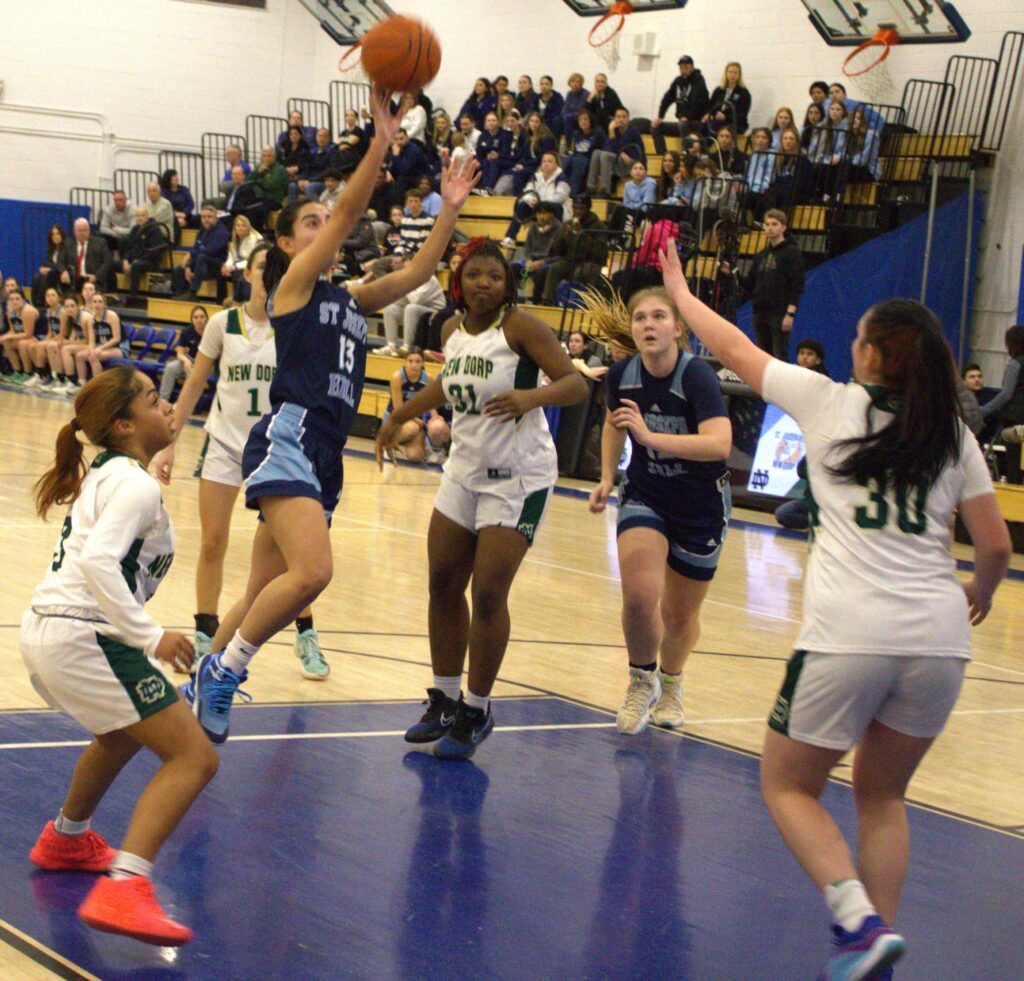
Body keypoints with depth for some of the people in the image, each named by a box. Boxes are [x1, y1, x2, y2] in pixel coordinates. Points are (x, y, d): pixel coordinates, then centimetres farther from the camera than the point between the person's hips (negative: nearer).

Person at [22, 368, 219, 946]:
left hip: (47, 633, 10)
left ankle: (67, 840, 53)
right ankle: (122, 889, -26)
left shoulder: (104, 476, 19)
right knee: (194, 758, -12)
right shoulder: (138, 485, -10)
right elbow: (98, 559, -24)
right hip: (82, 639, -10)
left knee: (125, 732, 36)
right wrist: (150, 636, -25)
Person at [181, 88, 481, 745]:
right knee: (311, 571, -26)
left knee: (266, 594, 11)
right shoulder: (294, 282, 2)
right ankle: (223, 668, -11)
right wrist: (383, 139, -15)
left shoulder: (352, 299, 22)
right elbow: (349, 211, -9)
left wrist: (450, 210, 3)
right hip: (289, 438, -8)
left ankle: (205, 682, 25)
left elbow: (419, 272, 14)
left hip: (327, 456, 8)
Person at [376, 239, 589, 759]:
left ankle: (476, 711, 7)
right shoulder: (452, 330, 5)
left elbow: (577, 383, -19)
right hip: (465, 468, 7)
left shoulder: (520, 326, -14)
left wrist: (530, 396, -36)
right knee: (443, 584, 7)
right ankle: (445, 700, 23)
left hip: (518, 476, -7)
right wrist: (399, 416, 32)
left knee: (488, 594, -8)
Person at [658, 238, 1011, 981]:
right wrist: (980, 590, 32)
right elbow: (996, 545, 10)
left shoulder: (831, 403, 4)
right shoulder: (954, 437, 11)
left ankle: (861, 921, -7)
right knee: (882, 797, 22)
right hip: (939, 640, 4)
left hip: (849, 635, -4)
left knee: (788, 786, 13)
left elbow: (734, 349, 16)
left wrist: (679, 291, 31)